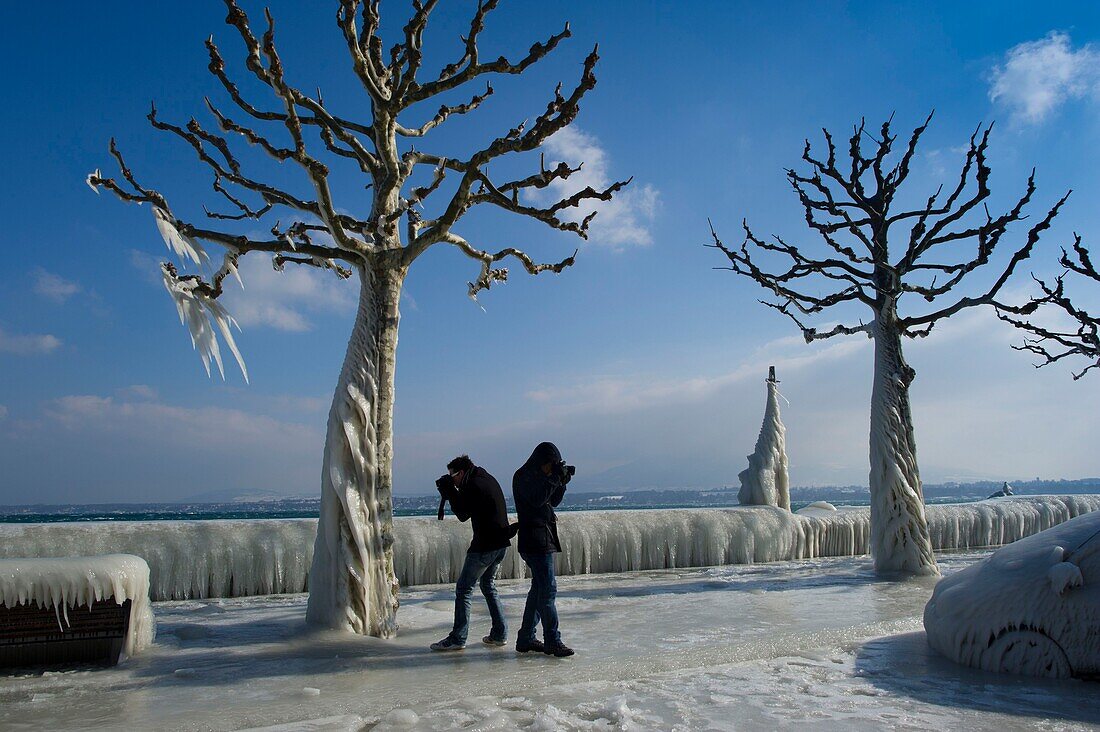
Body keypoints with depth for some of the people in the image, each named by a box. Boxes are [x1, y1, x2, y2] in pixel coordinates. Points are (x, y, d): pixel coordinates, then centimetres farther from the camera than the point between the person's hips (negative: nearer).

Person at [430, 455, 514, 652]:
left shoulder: (473, 486, -14)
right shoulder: (489, 480, 14)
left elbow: (463, 515, -8)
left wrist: (450, 492, -2)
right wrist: (452, 493, 10)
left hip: (484, 546, -9)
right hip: (501, 543, 9)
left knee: (464, 589, -1)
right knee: (488, 585, 20)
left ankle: (457, 638, -1)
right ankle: (500, 634, 18)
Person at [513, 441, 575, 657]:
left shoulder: (539, 476, 17)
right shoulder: (523, 476, -10)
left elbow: (552, 501, 21)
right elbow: (537, 499, -24)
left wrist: (562, 482, 7)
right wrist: (555, 478, -20)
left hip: (544, 540, 10)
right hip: (534, 540, -10)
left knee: (539, 589, 13)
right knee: (548, 589, -10)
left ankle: (526, 639, 19)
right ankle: (552, 641, -5)